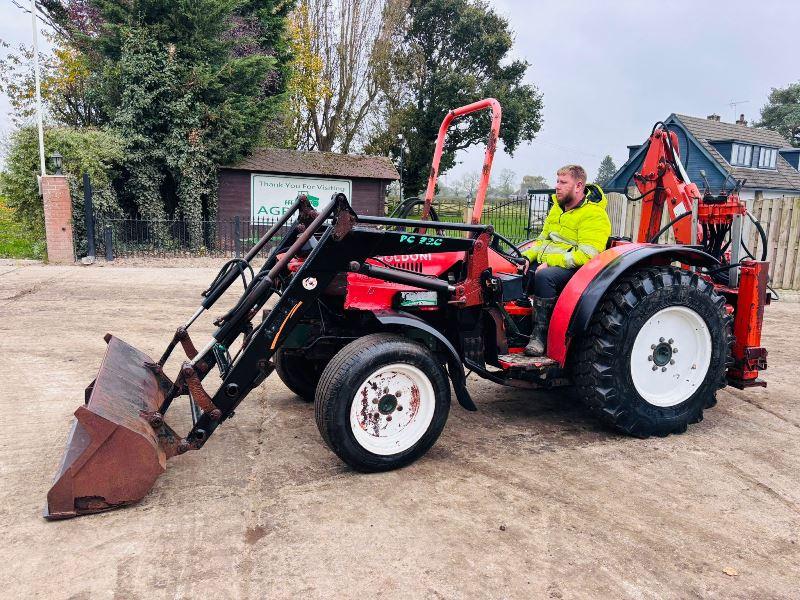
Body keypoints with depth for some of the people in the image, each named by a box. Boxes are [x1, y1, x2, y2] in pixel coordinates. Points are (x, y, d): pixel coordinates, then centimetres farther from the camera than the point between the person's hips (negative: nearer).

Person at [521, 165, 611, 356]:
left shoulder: (593, 215, -11)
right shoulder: (558, 207, 16)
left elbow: (586, 255, -21)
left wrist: (550, 261, -24)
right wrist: (527, 256, 2)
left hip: (572, 269, -8)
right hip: (546, 263, 8)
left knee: (544, 276, -36)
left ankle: (540, 334, -27)